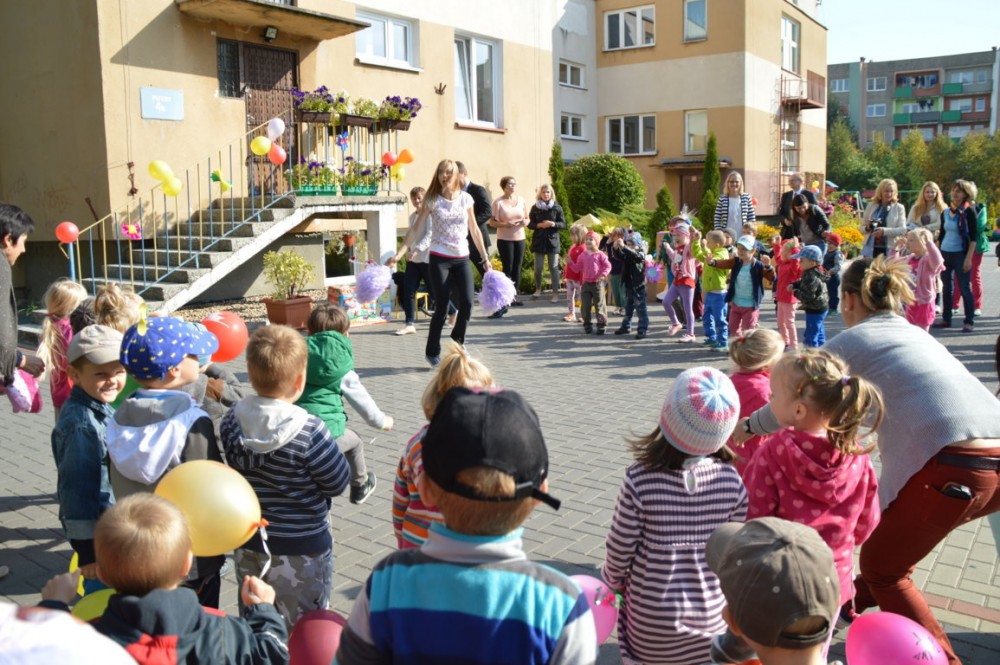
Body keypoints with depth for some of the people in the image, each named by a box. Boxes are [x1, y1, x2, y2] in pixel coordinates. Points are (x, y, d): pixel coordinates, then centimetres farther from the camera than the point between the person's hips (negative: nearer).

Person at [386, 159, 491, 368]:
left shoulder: (465, 198, 4)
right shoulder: (432, 200, -3)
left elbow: (475, 230, 11)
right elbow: (416, 229, -5)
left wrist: (485, 258, 11)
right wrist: (399, 254, -14)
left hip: (462, 258, 3)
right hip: (439, 259, -3)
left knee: (467, 305, -4)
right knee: (442, 307, -3)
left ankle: (456, 344, 21)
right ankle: (432, 352, 14)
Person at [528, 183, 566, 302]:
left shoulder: (557, 207, 0)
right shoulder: (535, 207, 2)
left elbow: (563, 224, 1)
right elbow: (530, 224, 3)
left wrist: (553, 224, -17)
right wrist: (539, 225, -15)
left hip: (552, 240, -1)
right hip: (539, 240, 1)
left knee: (553, 268, -1)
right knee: (538, 267, 4)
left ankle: (555, 293, 5)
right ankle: (538, 288, 26)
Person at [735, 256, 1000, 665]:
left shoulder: (851, 340, 5)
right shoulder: (913, 332, 26)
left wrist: (747, 426, 28)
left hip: (954, 468, -8)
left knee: (880, 566, 15)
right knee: (895, 529, 32)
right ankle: (862, 598, 53)